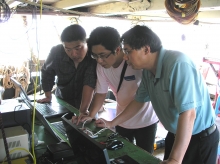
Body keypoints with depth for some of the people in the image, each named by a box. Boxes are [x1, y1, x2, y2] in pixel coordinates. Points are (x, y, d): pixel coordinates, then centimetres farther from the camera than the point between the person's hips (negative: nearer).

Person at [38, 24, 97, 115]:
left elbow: (90, 82, -33)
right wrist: (48, 96, 4)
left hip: (87, 103, -1)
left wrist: (83, 111, -40)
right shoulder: (56, 52, -19)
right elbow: (47, 73, 0)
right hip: (62, 102, 2)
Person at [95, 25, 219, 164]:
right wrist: (112, 123, 10)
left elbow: (188, 113, -35)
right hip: (175, 135, 7)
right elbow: (139, 101, 10)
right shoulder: (148, 71, -4)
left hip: (201, 138, -7)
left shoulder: (178, 64, -30)